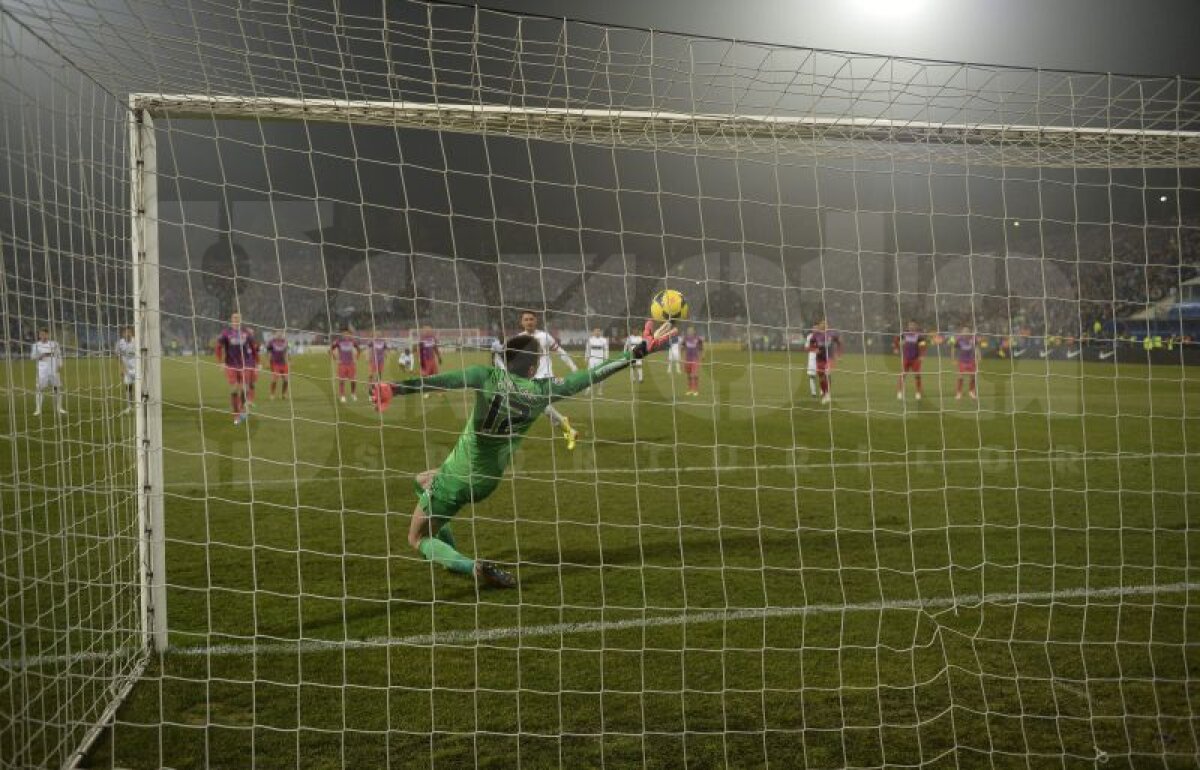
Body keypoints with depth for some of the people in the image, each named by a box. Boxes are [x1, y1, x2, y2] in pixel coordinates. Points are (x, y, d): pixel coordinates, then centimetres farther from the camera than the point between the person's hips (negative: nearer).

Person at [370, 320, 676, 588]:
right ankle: (452, 556, 25)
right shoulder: (543, 391, -9)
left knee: (418, 539, 11)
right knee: (421, 482, 32)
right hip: (486, 483, 4)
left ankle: (471, 566, -14)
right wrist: (641, 351, 2)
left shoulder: (489, 376, -17)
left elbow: (441, 381, -28)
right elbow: (595, 374, -4)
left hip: (456, 476, -4)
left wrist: (394, 388, -32)